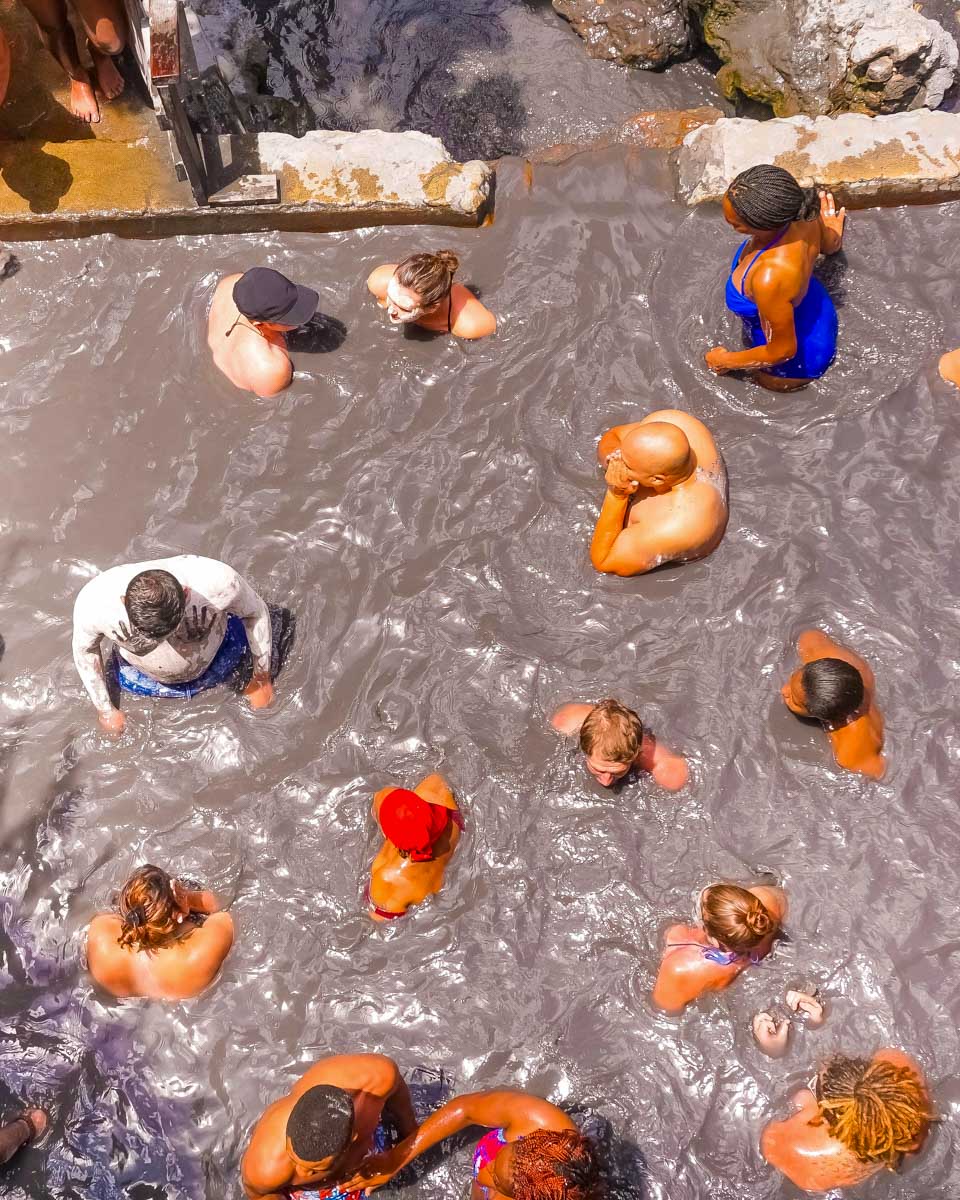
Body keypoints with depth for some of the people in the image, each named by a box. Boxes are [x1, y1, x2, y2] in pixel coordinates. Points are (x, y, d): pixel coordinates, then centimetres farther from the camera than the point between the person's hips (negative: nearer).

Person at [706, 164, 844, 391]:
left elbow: (783, 351, -31)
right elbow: (832, 245, -1)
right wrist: (833, 233, 24)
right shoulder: (802, 211, -27)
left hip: (798, 358, -6)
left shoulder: (770, 278, -48)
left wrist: (726, 361, -14)